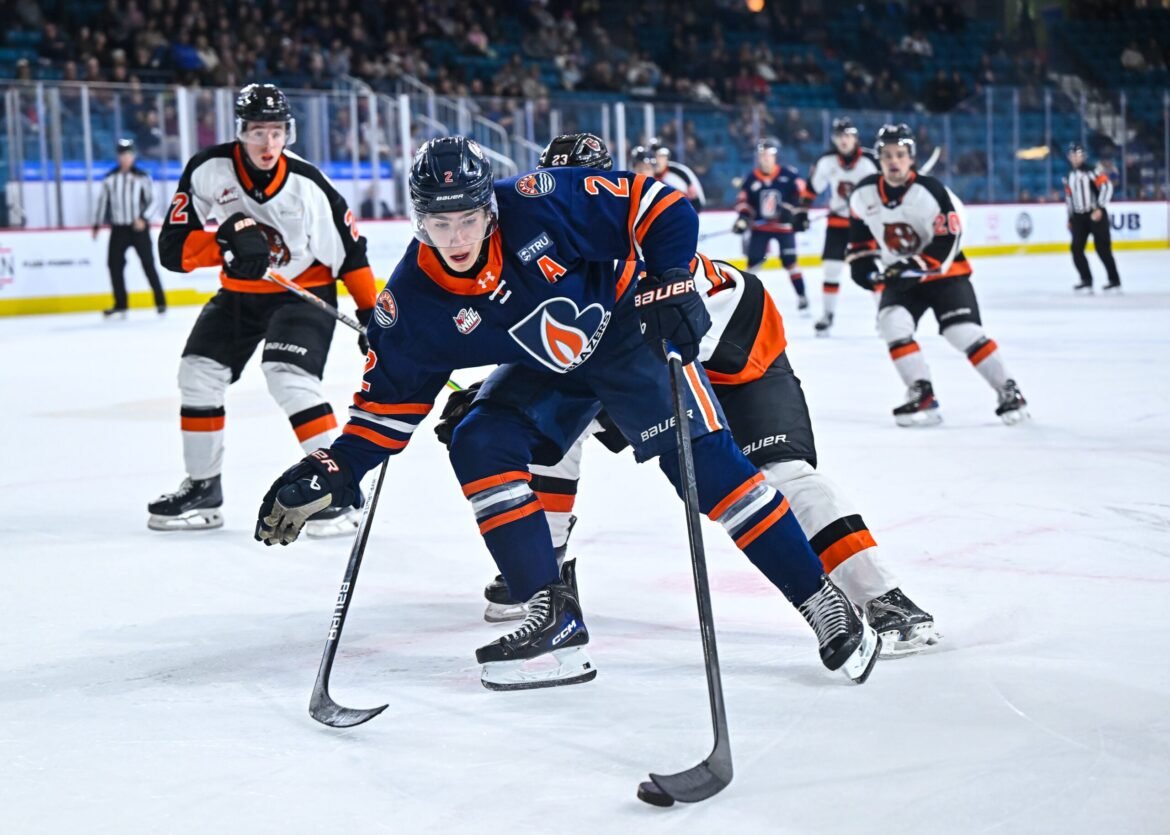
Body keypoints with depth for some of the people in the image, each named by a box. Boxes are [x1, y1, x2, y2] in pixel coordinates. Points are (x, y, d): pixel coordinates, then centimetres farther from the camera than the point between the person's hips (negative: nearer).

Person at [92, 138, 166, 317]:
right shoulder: (109, 178, 6)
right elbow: (103, 201, 13)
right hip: (118, 228, 3)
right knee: (114, 264, -1)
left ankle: (160, 302, 3)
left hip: (139, 227, -3)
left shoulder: (142, 177, -2)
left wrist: (143, 218, -17)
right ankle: (120, 304, 7)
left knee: (148, 264, -3)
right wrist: (97, 224, 11)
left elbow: (151, 200, -3)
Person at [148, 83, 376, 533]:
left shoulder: (307, 184, -21)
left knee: (288, 376, -24)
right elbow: (173, 248, -17)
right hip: (238, 293, 5)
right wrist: (226, 241, -33)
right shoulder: (207, 170, -16)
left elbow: (350, 250, -11)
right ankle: (202, 488, 17)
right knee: (198, 373, 1)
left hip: (304, 290, -5)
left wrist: (370, 313, -12)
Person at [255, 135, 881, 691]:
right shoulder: (414, 301, -18)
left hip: (628, 329, -4)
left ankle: (825, 605, -10)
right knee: (480, 447, -16)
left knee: (701, 458, -17)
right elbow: (390, 401, -9)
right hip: (546, 370, 5)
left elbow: (657, 206, -21)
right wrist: (332, 473, -19)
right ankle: (555, 625, -12)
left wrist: (672, 283, -30)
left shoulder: (540, 204, -29)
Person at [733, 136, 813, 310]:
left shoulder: (788, 175, -11)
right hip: (760, 226, 2)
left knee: (790, 261, -4)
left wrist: (801, 214, -10)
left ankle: (801, 296, 4)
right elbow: (743, 199, 4)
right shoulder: (752, 179, -4)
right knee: (753, 261, 2)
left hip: (784, 225, -2)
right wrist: (743, 217, -10)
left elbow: (804, 192, -5)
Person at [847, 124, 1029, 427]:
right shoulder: (864, 194, -5)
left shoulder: (930, 191, -21)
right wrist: (863, 261, -1)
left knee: (963, 331, -17)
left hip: (944, 272, -5)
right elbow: (860, 231, 13)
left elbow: (947, 242, -22)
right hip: (898, 277, 5)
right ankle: (921, 394, -13)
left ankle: (1008, 391, -5)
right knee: (892, 323, -19)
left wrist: (917, 266, -29)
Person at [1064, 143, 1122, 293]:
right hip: (1079, 217, 7)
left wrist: (1099, 209, -21)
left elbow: (1107, 187, -15)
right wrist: (1070, 218, 19)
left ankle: (1115, 280, 1)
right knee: (1076, 249, -3)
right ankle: (1086, 281, 4)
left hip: (1096, 215, -7)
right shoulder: (1069, 176, 15)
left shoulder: (1092, 170, -8)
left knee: (1102, 248, -7)